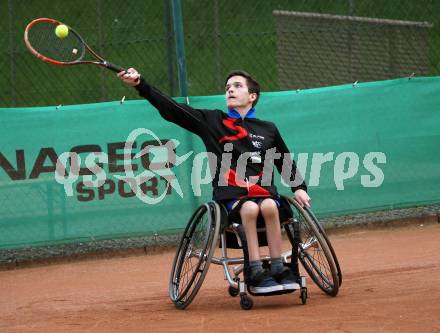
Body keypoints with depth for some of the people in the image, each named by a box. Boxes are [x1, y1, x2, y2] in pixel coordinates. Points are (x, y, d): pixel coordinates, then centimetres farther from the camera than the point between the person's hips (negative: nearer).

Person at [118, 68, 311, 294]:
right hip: (230, 195, -1)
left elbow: (286, 163, 29)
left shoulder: (268, 130, 17)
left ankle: (278, 269, -27)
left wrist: (299, 187, 13)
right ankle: (255, 273, -32)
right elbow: (171, 109, 5)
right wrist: (141, 85, -4)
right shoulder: (212, 121, 12)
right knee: (250, 208, -34)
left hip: (264, 191, 1)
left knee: (269, 206, -33)